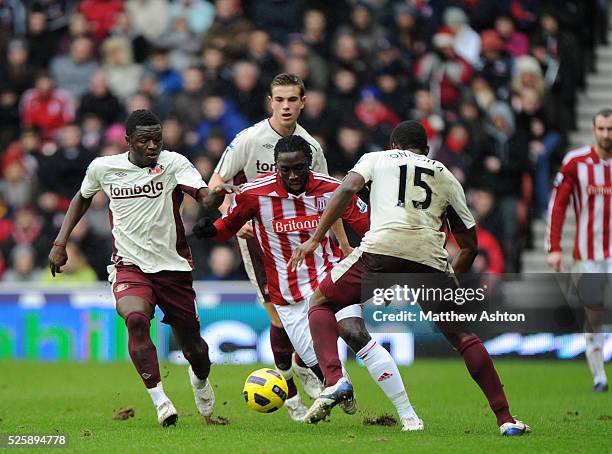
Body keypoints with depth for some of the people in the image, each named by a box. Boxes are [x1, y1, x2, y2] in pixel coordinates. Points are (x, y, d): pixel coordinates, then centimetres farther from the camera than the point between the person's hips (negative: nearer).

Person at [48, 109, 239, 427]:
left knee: (192, 346, 9)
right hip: (129, 266, 0)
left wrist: (217, 194, -50)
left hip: (173, 267, 0)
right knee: (136, 318, -32)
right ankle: (160, 400, -28)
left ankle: (200, 379, 47)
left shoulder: (173, 163, -10)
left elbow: (205, 198, -25)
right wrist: (60, 243, 14)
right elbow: (82, 198, 19)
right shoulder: (103, 168, -2)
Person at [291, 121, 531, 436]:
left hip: (382, 247, -2)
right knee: (462, 337, 19)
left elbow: (348, 189, 5)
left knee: (320, 304, 18)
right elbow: (469, 246, 28)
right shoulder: (447, 177, 31)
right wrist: (449, 279, 42)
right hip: (430, 257, 2)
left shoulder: (377, 158, 25)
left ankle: (334, 380, -6)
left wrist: (315, 239, 3)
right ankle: (505, 419, 9)